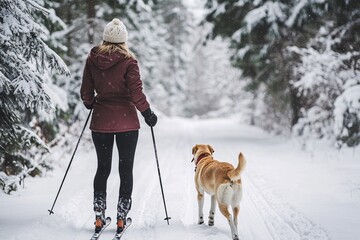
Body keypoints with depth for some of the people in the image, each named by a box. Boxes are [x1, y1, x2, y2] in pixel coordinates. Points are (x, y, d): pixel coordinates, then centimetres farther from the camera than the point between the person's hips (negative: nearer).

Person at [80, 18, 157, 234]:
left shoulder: (92, 59, 0)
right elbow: (136, 93, -13)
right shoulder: (128, 61, -11)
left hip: (100, 121, 3)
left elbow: (86, 93, 5)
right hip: (127, 122, -3)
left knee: (103, 168, 13)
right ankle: (122, 217, 8)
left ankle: (99, 216, 13)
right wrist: (148, 113, 2)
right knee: (126, 169, 7)